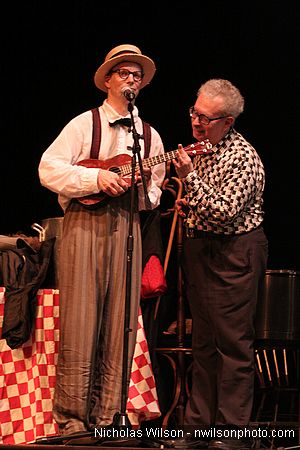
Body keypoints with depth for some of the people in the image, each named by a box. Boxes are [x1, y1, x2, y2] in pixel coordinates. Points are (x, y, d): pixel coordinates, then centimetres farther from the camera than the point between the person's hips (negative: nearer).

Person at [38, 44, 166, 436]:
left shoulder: (149, 136, 18)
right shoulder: (84, 124, 5)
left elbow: (154, 196, 20)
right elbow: (48, 169, -6)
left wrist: (146, 183, -3)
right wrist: (97, 178, -16)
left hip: (127, 228, 4)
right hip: (85, 224, -4)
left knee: (119, 326, 0)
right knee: (80, 324, -8)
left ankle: (107, 419, 5)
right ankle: (72, 420, -3)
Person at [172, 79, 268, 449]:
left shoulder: (242, 157, -15)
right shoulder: (200, 148, 11)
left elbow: (225, 212, -23)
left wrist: (190, 177, -23)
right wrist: (186, 204, 6)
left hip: (233, 254, -9)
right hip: (200, 249, 9)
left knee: (233, 344, -7)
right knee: (203, 344, 12)